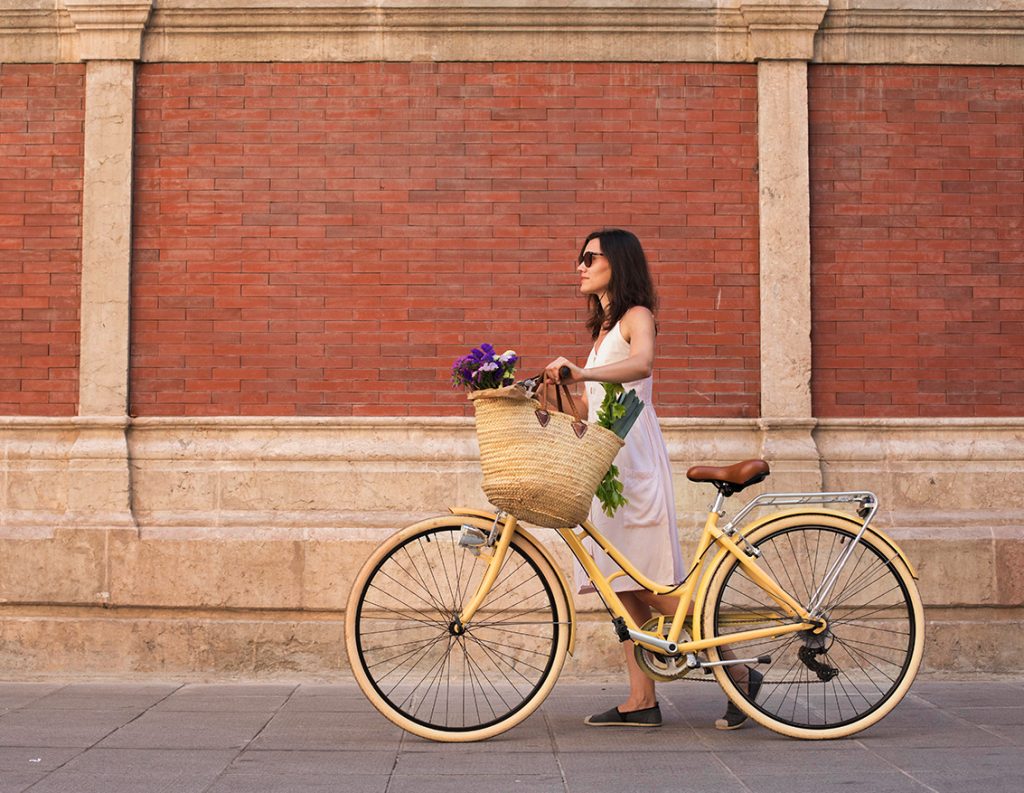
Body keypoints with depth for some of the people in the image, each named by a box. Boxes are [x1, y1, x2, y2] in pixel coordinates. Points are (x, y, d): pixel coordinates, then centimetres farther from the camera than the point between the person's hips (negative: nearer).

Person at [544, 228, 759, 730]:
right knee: (622, 582, 4)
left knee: (651, 583, -9)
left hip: (633, 457, -9)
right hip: (607, 458, 9)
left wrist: (582, 374, -41)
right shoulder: (604, 327, 22)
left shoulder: (636, 316, -4)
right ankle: (641, 701, 5)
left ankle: (737, 672, 1)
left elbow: (641, 363, -28)